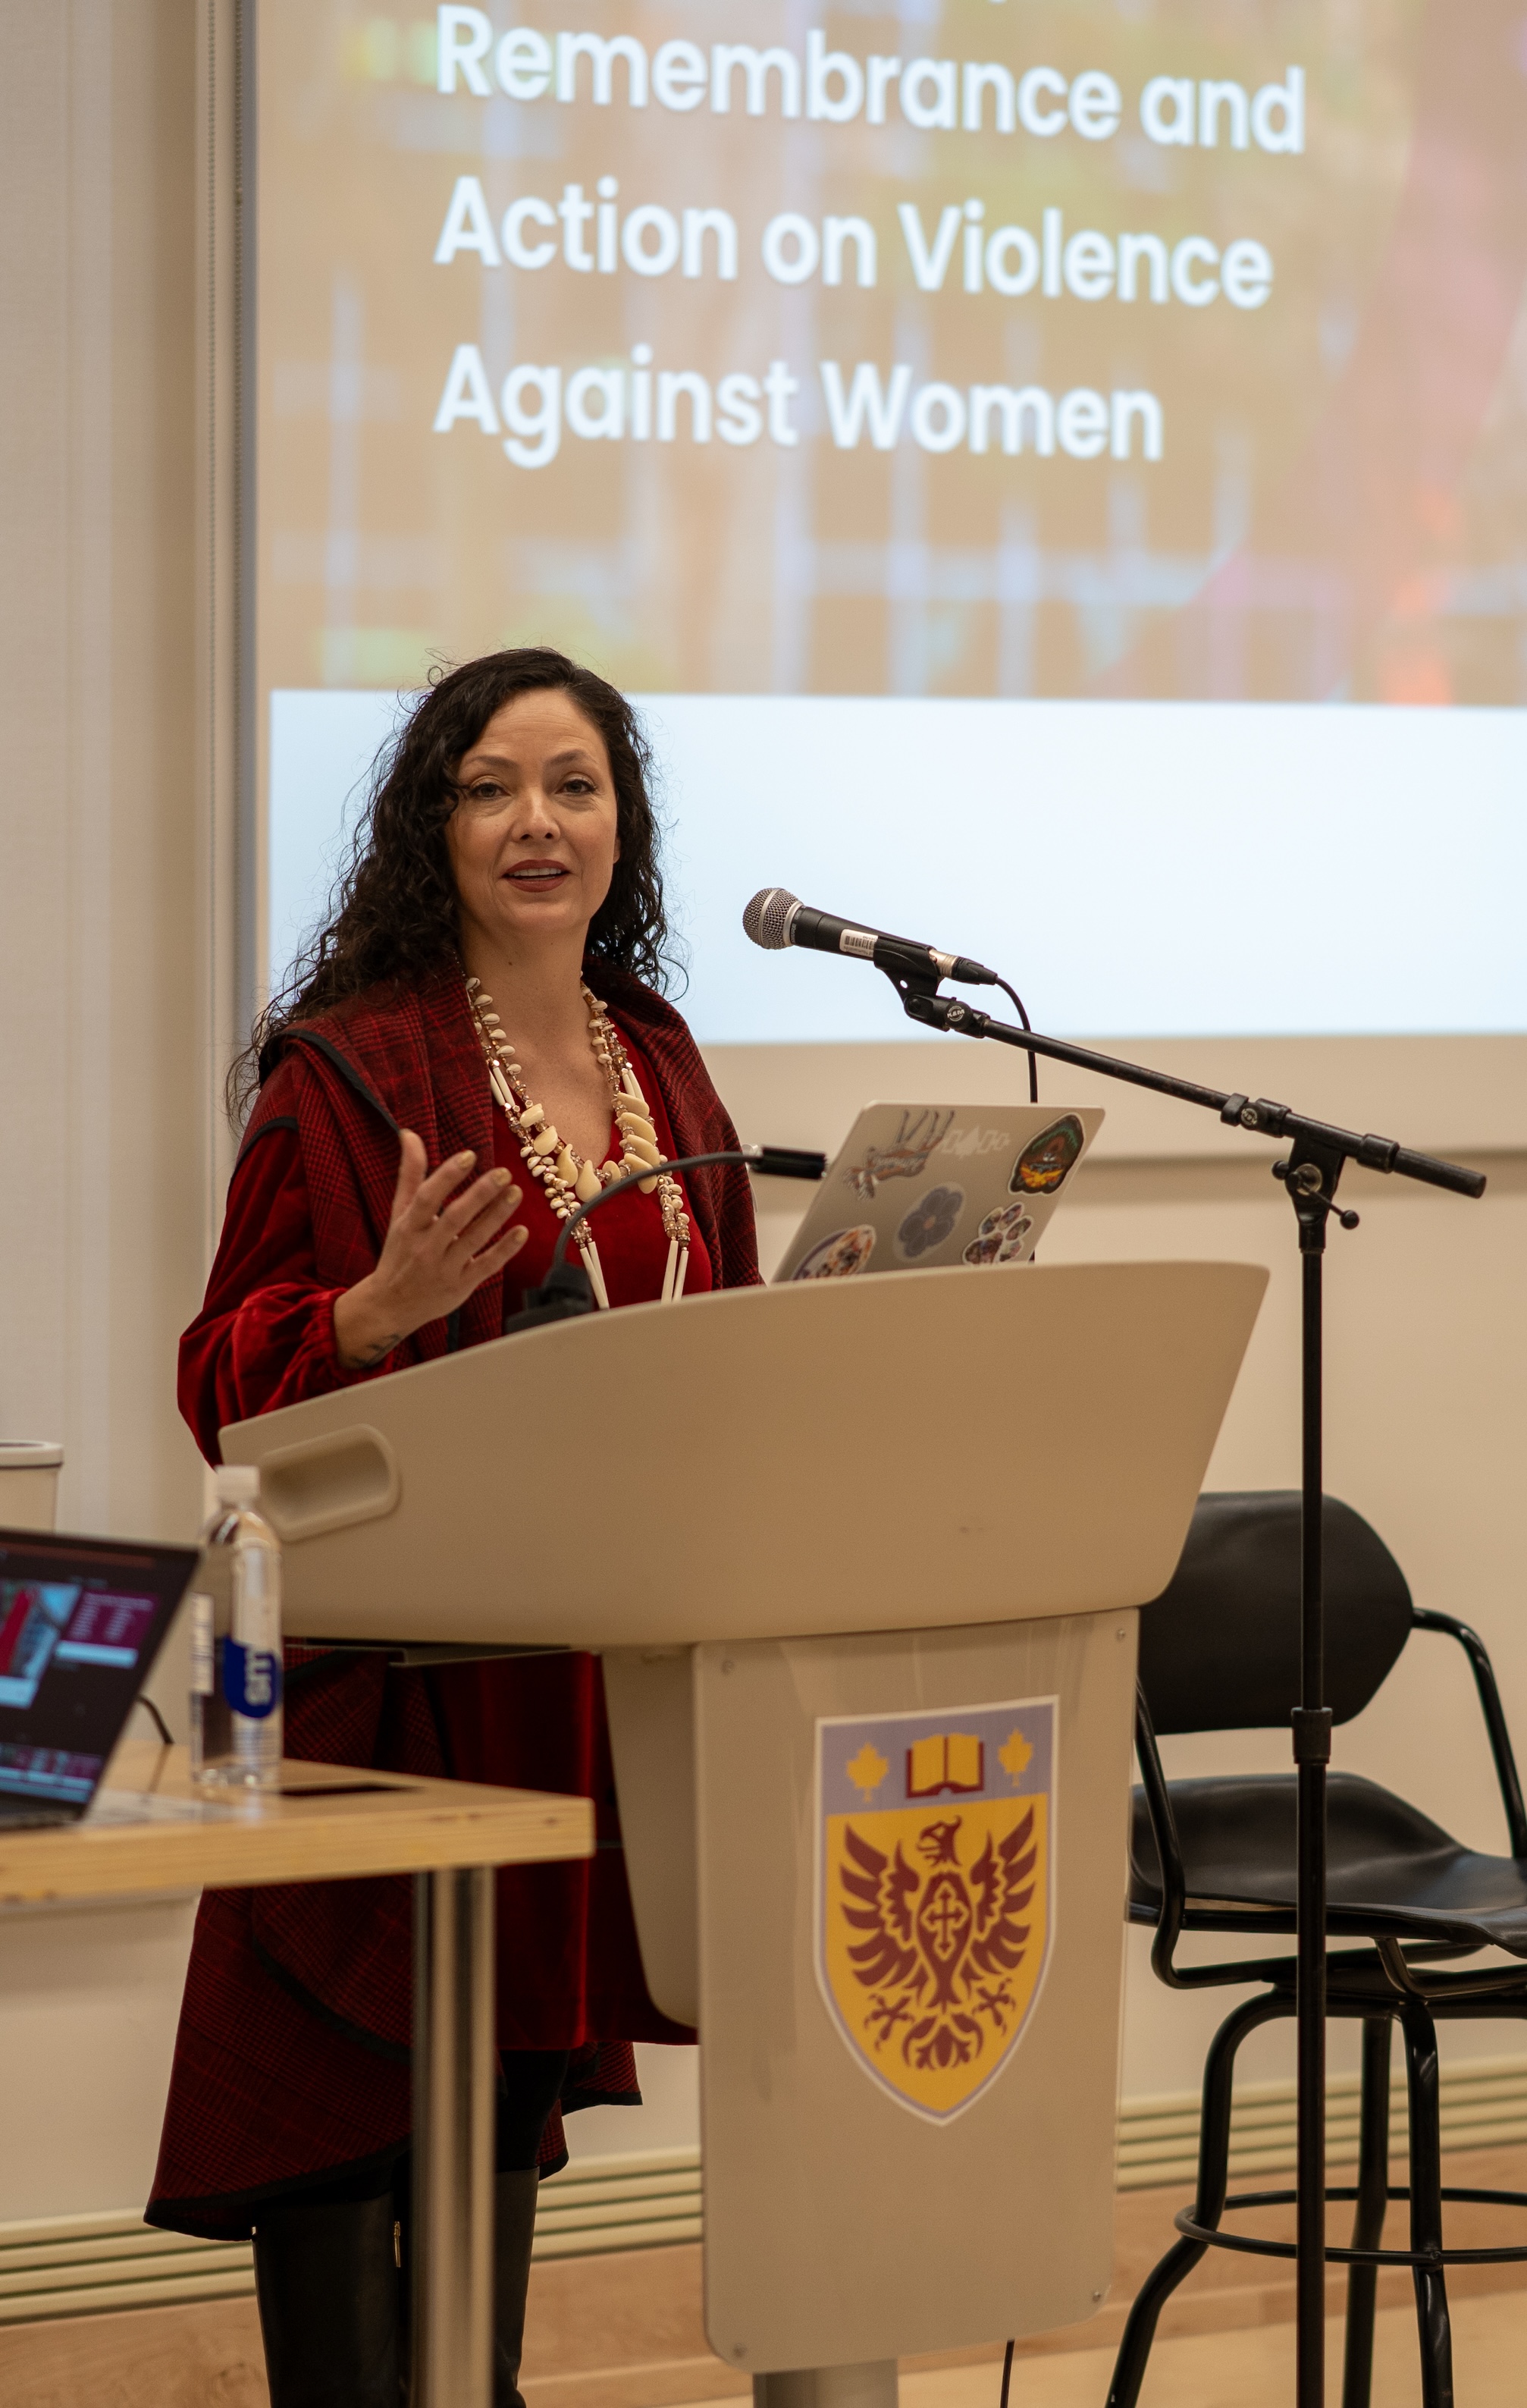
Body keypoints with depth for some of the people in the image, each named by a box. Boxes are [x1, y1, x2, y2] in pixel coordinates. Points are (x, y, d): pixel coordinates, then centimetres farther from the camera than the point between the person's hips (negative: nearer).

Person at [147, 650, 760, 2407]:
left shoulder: (658, 1066, 12)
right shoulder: (347, 1070, -8)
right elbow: (228, 1381, -10)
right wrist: (389, 1303, -27)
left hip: (604, 1652, 6)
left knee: (519, 2074, 12)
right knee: (352, 2082, -6)